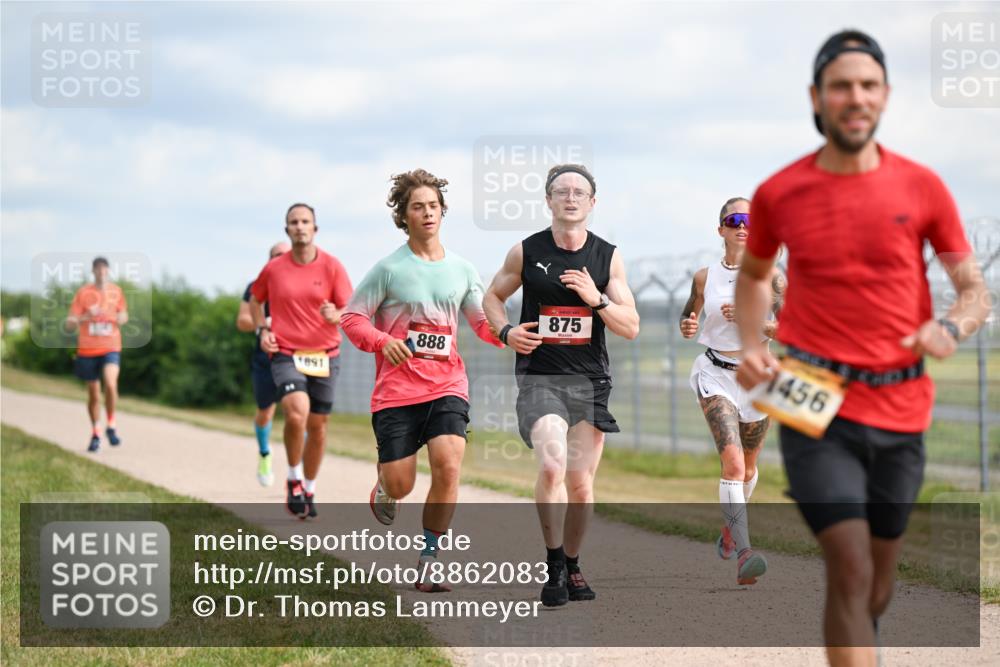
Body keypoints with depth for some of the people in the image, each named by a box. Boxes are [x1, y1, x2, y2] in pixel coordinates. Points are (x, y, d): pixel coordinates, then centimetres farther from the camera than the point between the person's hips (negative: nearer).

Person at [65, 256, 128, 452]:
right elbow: (69, 324, -6)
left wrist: (122, 318, -4)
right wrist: (86, 317, -25)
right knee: (93, 394, 7)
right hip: (88, 350, 0)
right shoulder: (83, 293, -3)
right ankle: (95, 434, 25)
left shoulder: (116, 291, 4)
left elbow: (124, 315, 20)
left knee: (110, 384, -24)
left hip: (111, 348, 0)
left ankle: (111, 427, -6)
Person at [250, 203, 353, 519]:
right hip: (285, 354, -1)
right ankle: (294, 479, -3)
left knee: (317, 426, 7)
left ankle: (309, 491, 27)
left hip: (324, 356, 1)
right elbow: (255, 300, 21)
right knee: (297, 413, -24)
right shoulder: (273, 268, 2)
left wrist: (335, 316, -25)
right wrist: (263, 330, 5)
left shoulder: (332, 266, -1)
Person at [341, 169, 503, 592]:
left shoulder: (462, 270, 9)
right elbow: (352, 317, 1)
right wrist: (383, 342, -18)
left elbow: (483, 322, 16)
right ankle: (384, 485, 39)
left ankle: (427, 563, -7)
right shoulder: (389, 269, -1)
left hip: (447, 386, 2)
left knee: (448, 467, -20)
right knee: (401, 487, -3)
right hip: (396, 390, -2)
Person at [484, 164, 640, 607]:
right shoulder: (526, 252, 0)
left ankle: (572, 566, 26)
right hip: (539, 377, -2)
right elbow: (493, 295, 16)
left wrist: (596, 299, -15)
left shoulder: (608, 257, 2)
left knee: (581, 482, 6)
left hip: (589, 380, 2)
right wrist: (506, 331, -3)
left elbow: (631, 329, 2)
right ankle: (554, 567, -8)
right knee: (552, 466, -22)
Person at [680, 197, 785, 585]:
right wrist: (687, 328, -7)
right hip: (716, 376, -1)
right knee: (733, 462, -20)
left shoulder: (770, 275, -4)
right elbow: (688, 318, 16)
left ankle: (730, 527, 48)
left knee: (747, 467, 17)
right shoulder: (705, 277, 1)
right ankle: (743, 556, -30)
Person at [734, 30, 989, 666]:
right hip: (812, 402, -2)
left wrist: (951, 327, -19)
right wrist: (752, 347, 1)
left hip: (901, 407, 2)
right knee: (850, 567, -14)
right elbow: (753, 275, 19)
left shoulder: (922, 188, 0)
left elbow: (976, 290, 3)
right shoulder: (779, 194, -1)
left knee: (880, 572, 15)